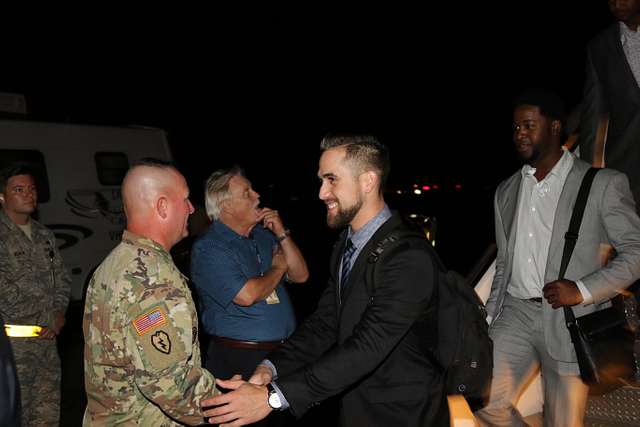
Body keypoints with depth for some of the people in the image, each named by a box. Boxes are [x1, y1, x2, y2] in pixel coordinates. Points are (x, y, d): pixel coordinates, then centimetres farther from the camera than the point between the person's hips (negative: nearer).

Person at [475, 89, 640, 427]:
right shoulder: (506, 192, 14)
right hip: (516, 314, 4)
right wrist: (488, 318, 11)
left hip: (569, 320, -4)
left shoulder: (603, 183, -3)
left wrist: (583, 289, -15)